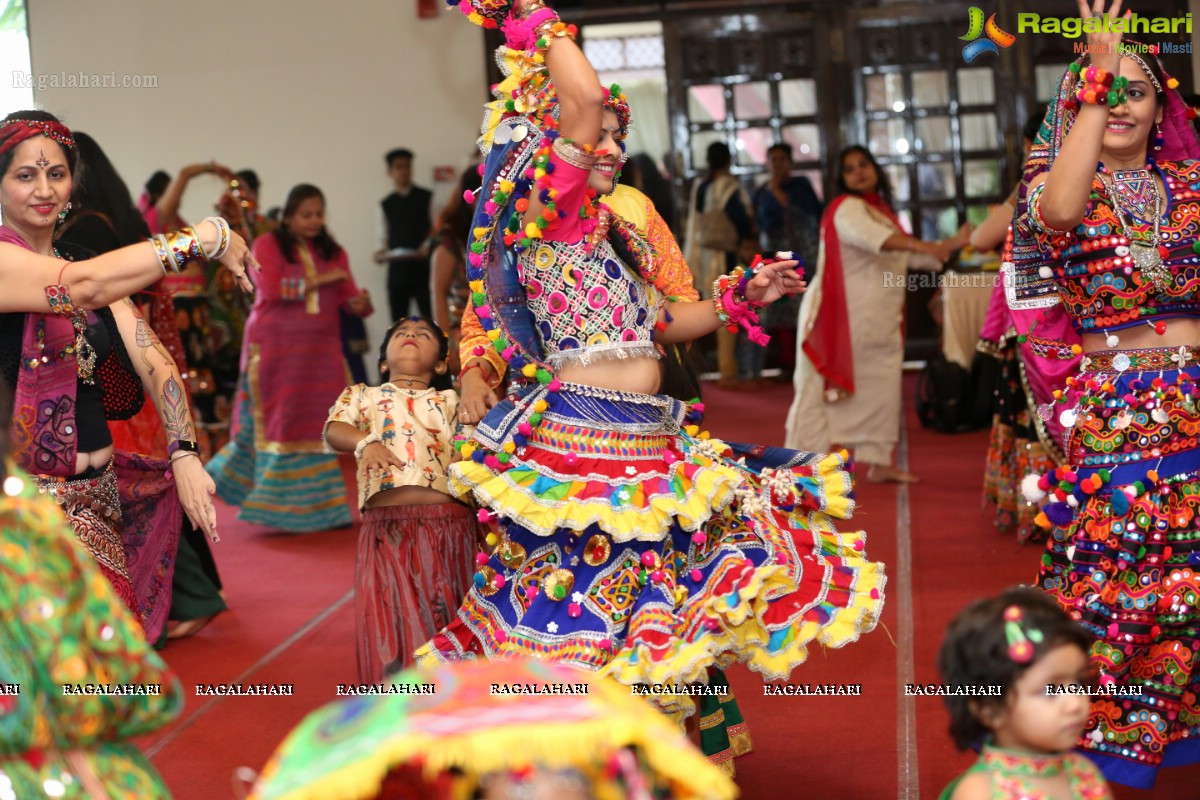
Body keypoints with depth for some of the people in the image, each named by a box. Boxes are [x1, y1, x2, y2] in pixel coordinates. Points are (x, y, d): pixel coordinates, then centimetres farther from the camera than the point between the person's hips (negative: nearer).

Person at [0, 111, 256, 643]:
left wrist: (184, 456, -10)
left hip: (98, 494, 7)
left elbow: (152, 361, 5)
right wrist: (203, 238, -24)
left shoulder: (84, 266, 14)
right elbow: (83, 286, -28)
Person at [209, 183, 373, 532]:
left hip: (320, 349, 3)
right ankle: (278, 503, 8)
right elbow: (271, 288, -15)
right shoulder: (267, 245, 0)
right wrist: (316, 281, -16)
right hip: (276, 348, -3)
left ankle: (323, 506, 5)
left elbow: (349, 297, 2)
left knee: (318, 424, 0)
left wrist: (362, 304, -21)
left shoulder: (332, 252, 11)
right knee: (278, 424, 0)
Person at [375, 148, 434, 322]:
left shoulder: (426, 198, 6)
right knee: (399, 320, 4)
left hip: (423, 267, -2)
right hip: (397, 268, 2)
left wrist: (428, 247, -18)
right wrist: (380, 252, -12)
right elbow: (382, 239, 8)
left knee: (429, 318, -6)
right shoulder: (385, 205, 13)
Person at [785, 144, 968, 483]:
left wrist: (953, 244, 11)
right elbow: (874, 238, -31)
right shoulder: (847, 208, -10)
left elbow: (909, 256, 22)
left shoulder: (881, 210, 19)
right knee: (820, 391, -7)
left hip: (879, 320, 9)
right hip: (842, 316, -9)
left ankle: (878, 462, 18)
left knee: (882, 388, 10)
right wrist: (926, 247, -43)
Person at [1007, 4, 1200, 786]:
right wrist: (1097, 79, -26)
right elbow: (1060, 208, -27)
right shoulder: (1061, 184, 0)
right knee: (1111, 571, 1)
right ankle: (1103, 733, 15)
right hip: (1113, 409, -3)